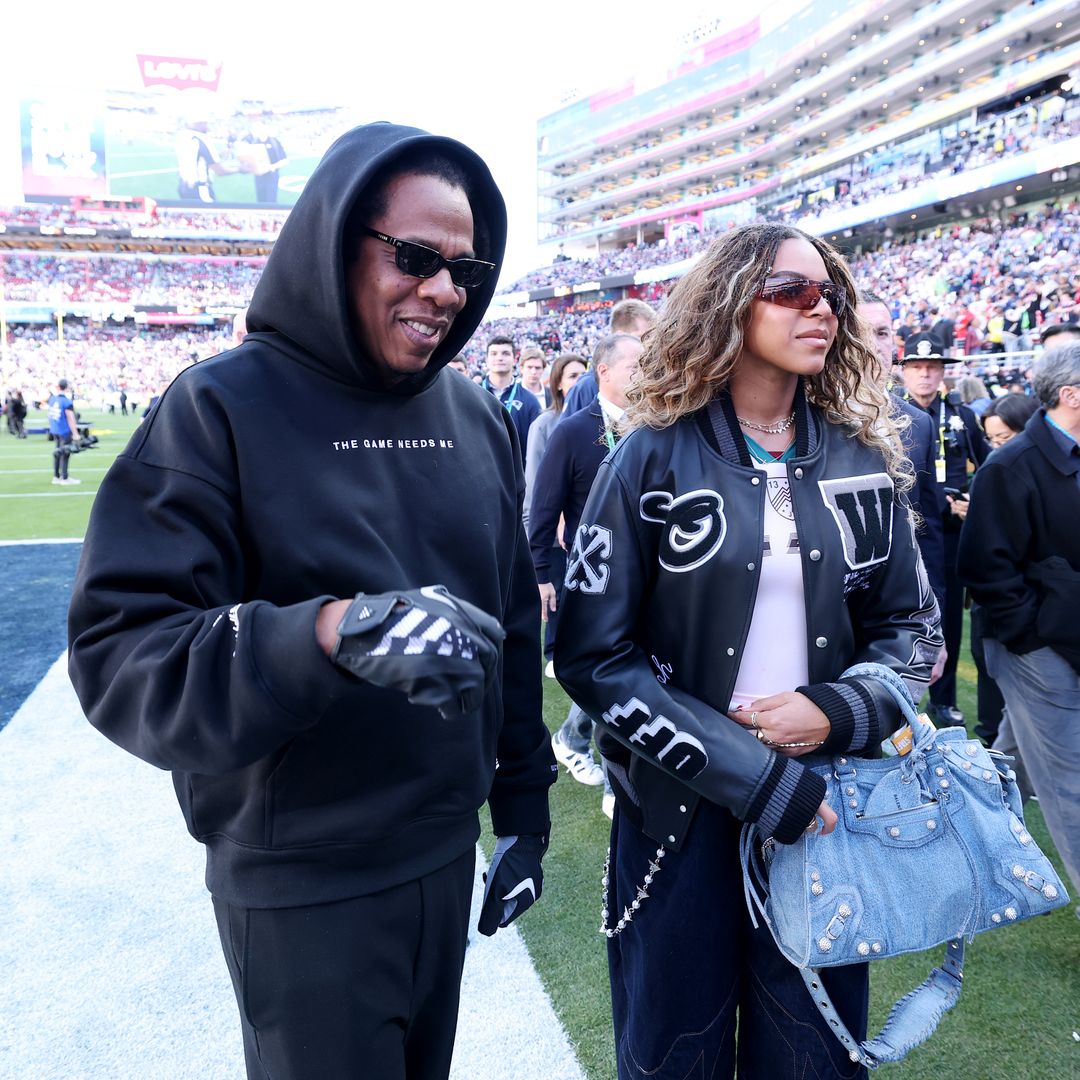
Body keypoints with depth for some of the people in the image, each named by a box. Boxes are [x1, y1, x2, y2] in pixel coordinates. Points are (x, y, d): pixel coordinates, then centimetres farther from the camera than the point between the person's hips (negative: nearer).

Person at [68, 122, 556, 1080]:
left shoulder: (479, 419, 3)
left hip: (448, 856, 5)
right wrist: (332, 635, -38)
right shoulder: (224, 408, -14)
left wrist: (523, 801, 10)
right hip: (301, 889, -5)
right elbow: (121, 658, -21)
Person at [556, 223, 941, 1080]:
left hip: (826, 808, 3)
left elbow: (913, 628, 9)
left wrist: (838, 712, -12)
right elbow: (593, 653, -11)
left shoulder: (863, 461, 3)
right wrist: (757, 777, -16)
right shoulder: (656, 457, -8)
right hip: (680, 812, -2)